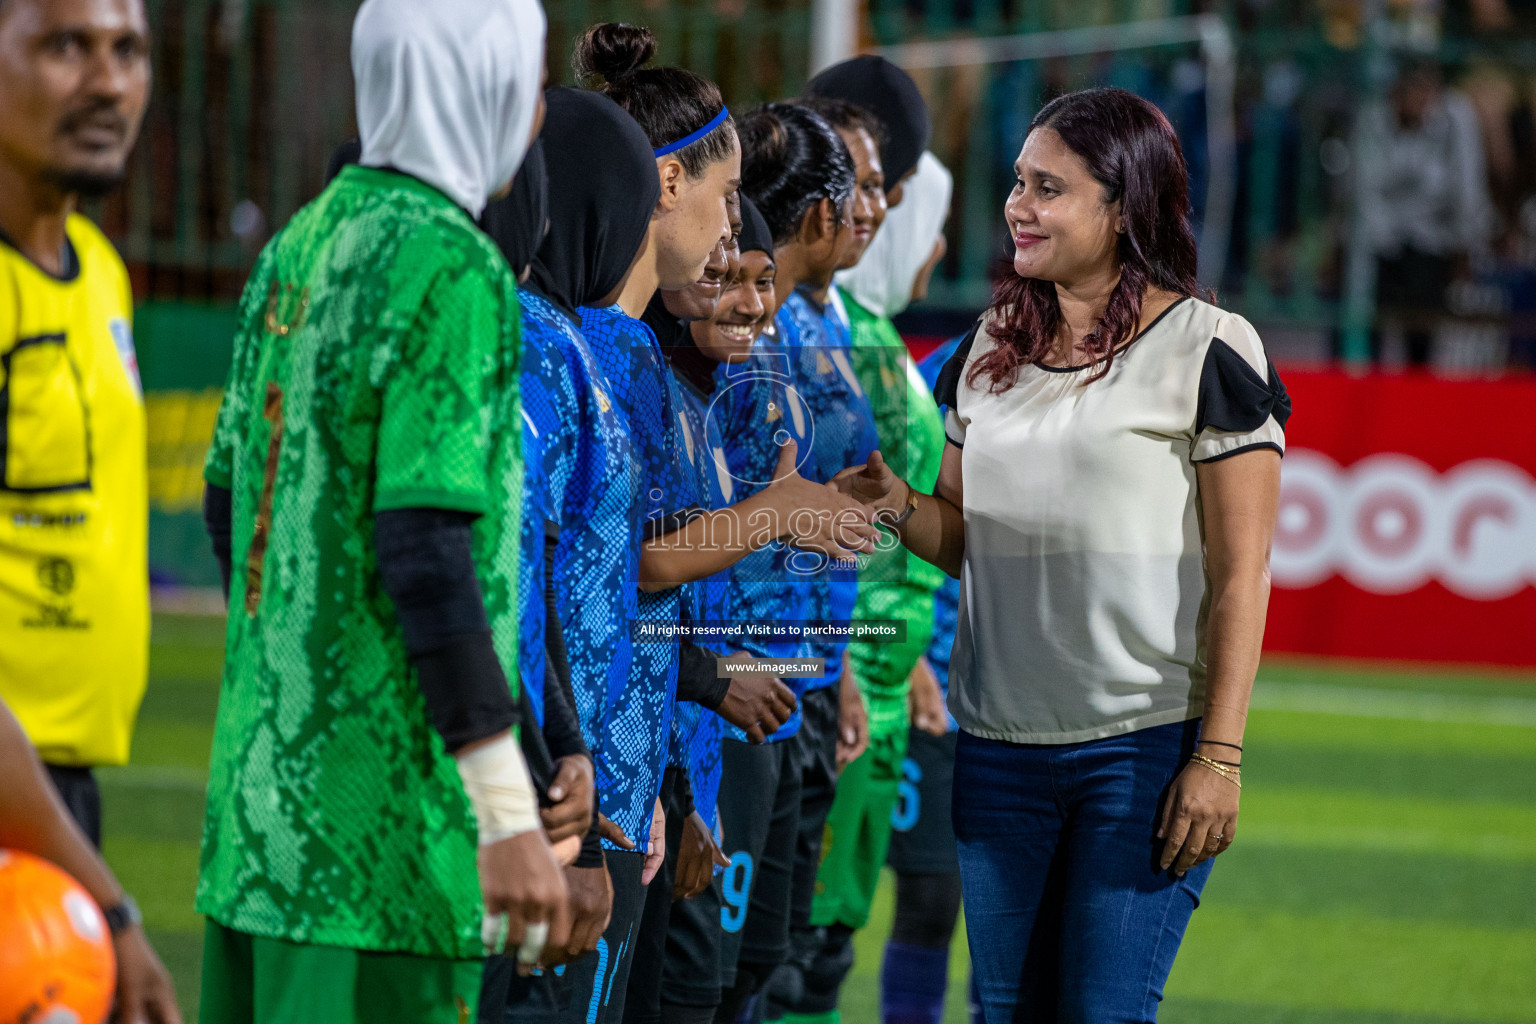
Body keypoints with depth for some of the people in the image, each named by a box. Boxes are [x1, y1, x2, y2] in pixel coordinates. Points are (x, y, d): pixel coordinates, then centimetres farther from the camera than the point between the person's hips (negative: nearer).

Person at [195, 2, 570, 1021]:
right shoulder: (453, 270, -13)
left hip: (260, 779, 8)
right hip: (381, 818, -8)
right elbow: (427, 549, -20)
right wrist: (509, 815, -21)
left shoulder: (296, 247, 12)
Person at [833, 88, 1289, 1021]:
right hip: (999, 742, 6)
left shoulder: (1207, 350, -6)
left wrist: (1220, 756, -14)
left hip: (1146, 743, -6)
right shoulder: (991, 348, 12)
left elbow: (1241, 574, -8)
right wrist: (895, 504, -3)